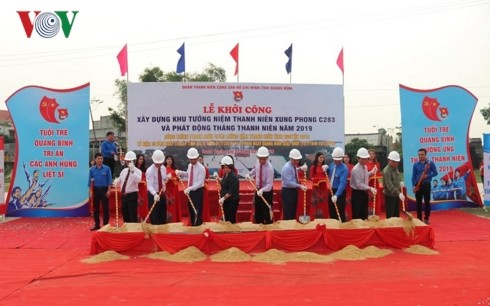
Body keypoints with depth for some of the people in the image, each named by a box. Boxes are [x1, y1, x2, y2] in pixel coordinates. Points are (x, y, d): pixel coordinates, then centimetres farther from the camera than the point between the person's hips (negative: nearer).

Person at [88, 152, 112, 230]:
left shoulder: (107, 168, -4)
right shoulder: (92, 169, 2)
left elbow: (109, 180, -3)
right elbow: (90, 181, 7)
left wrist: (108, 190, -9)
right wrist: (90, 191, 2)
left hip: (104, 189, -2)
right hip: (96, 189, 2)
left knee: (105, 208, 0)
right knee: (96, 208, 8)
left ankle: (105, 224, 8)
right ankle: (97, 224, 17)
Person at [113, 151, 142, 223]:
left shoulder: (137, 171, -10)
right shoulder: (124, 170, 12)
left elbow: (138, 180, -30)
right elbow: (119, 179, 23)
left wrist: (132, 170, -34)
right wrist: (116, 182, 0)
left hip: (132, 195, -7)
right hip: (123, 195, 7)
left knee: (133, 215, -5)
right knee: (125, 214, 15)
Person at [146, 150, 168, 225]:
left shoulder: (163, 168, 2)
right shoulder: (150, 170, -19)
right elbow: (149, 185, -29)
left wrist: (167, 178, -9)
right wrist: (155, 194, -45)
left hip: (162, 194, 6)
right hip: (153, 195, -6)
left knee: (163, 215, 13)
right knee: (154, 216, -4)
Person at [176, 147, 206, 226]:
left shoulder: (201, 168, -20)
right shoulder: (189, 166, 4)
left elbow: (200, 182, -25)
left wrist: (190, 188, -34)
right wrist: (180, 172, 7)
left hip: (198, 191, -7)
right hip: (190, 190, 7)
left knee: (197, 210, -2)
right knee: (191, 209, 16)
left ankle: (198, 226, 10)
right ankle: (192, 225, 31)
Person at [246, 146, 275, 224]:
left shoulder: (269, 168, -27)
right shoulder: (257, 163, -7)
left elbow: (269, 185, -31)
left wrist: (262, 190, -48)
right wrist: (249, 174, -1)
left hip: (267, 192, -6)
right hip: (258, 190, 7)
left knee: (267, 214, 2)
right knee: (257, 212, 17)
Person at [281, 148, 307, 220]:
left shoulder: (294, 166, 6)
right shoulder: (287, 168, -21)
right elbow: (288, 183, -26)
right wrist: (300, 186, -29)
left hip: (294, 191, 9)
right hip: (287, 192, -9)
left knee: (293, 213, 15)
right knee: (288, 214, -5)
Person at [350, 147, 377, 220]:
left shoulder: (365, 167, 6)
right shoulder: (356, 169, -20)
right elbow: (359, 184, -24)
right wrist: (370, 188, -30)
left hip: (364, 193, 8)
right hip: (357, 193, -8)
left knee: (364, 214, 13)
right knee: (357, 215, -2)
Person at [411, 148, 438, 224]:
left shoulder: (430, 163, -2)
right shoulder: (415, 164, 2)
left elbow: (435, 173, 0)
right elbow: (413, 176, 2)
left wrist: (427, 176, -17)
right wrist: (413, 186, -7)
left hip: (427, 185, -1)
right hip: (418, 185, 1)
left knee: (427, 202, 3)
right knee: (418, 202, 4)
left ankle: (426, 218, 13)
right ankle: (419, 219, 12)